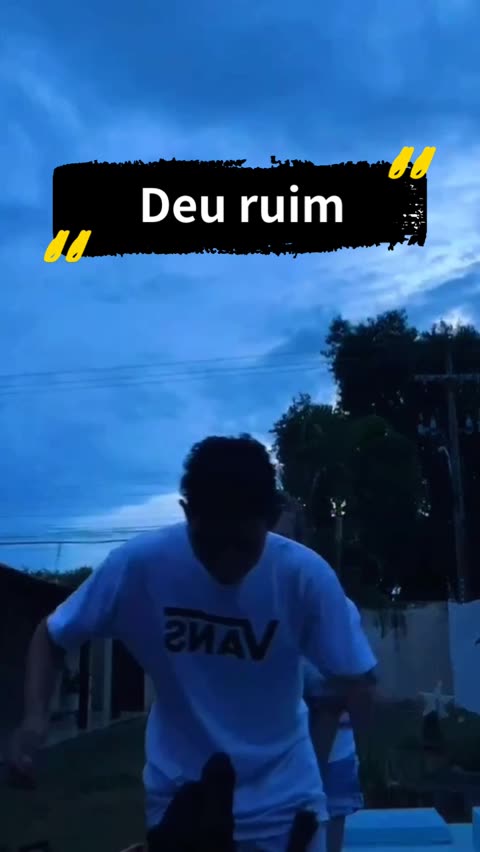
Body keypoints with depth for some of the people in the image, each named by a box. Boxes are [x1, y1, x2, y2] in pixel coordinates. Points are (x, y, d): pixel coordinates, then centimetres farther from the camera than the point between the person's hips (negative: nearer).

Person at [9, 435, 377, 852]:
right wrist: (35, 716, -21)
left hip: (281, 798, 0)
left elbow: (356, 684, -11)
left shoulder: (305, 574, -19)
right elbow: (51, 636, -5)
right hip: (177, 795, 1)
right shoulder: (141, 562, -18)